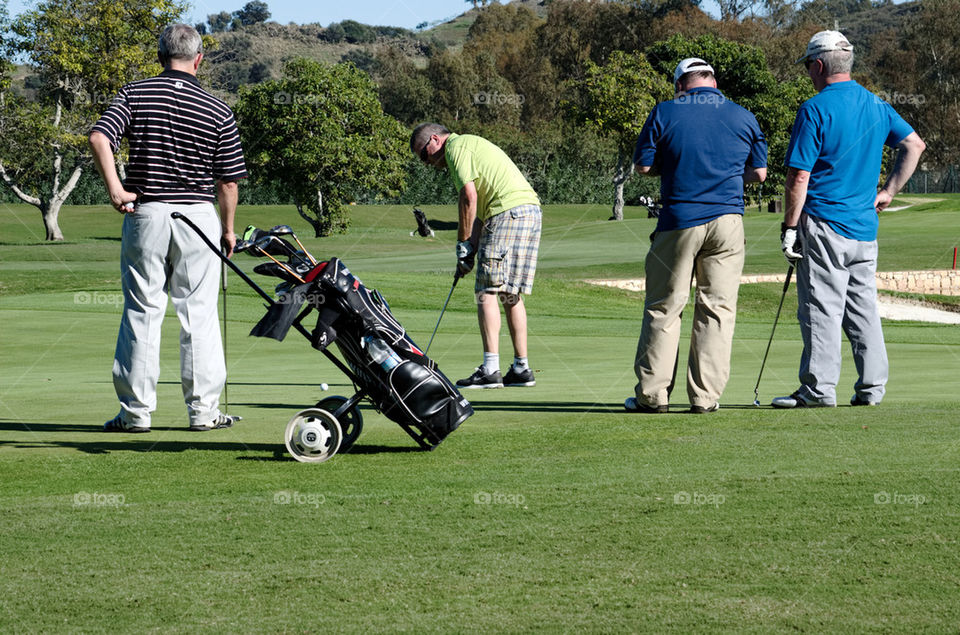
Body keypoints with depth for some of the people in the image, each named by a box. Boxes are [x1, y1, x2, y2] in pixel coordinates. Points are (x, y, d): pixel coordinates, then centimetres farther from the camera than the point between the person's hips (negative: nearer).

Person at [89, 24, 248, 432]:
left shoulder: (134, 95, 0)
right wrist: (228, 228, 15)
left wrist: (114, 189, -13)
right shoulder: (218, 112, -1)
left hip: (145, 214, 1)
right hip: (198, 215, 0)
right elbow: (228, 181, 3)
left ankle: (136, 410, 5)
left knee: (141, 312, 5)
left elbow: (99, 138, -16)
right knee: (199, 314, 5)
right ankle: (203, 409, 6)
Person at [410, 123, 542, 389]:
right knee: (512, 294, 12)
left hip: (508, 212, -10)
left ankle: (490, 369, -12)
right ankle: (521, 367, 11)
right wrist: (472, 247, 16)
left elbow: (469, 197, -11)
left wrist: (463, 243, -4)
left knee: (488, 291, -7)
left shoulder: (456, 147, -1)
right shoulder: (472, 145, 28)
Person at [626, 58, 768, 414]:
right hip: (727, 221, 2)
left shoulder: (665, 114, -2)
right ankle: (706, 396, 2)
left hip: (679, 221, -1)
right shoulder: (743, 117, 6)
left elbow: (642, 166, 0)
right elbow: (759, 174, 10)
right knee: (717, 308, 5)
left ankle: (652, 394, 6)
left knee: (663, 308, 6)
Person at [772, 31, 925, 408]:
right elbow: (915, 144, 17)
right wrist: (888, 192, 17)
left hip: (824, 224, -7)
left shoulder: (815, 109, -12)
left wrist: (790, 226, -8)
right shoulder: (876, 106, 9)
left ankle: (819, 388, -3)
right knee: (864, 308, 10)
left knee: (821, 308, -4)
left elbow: (799, 176, -14)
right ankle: (871, 388, 10)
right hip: (865, 227, 7)